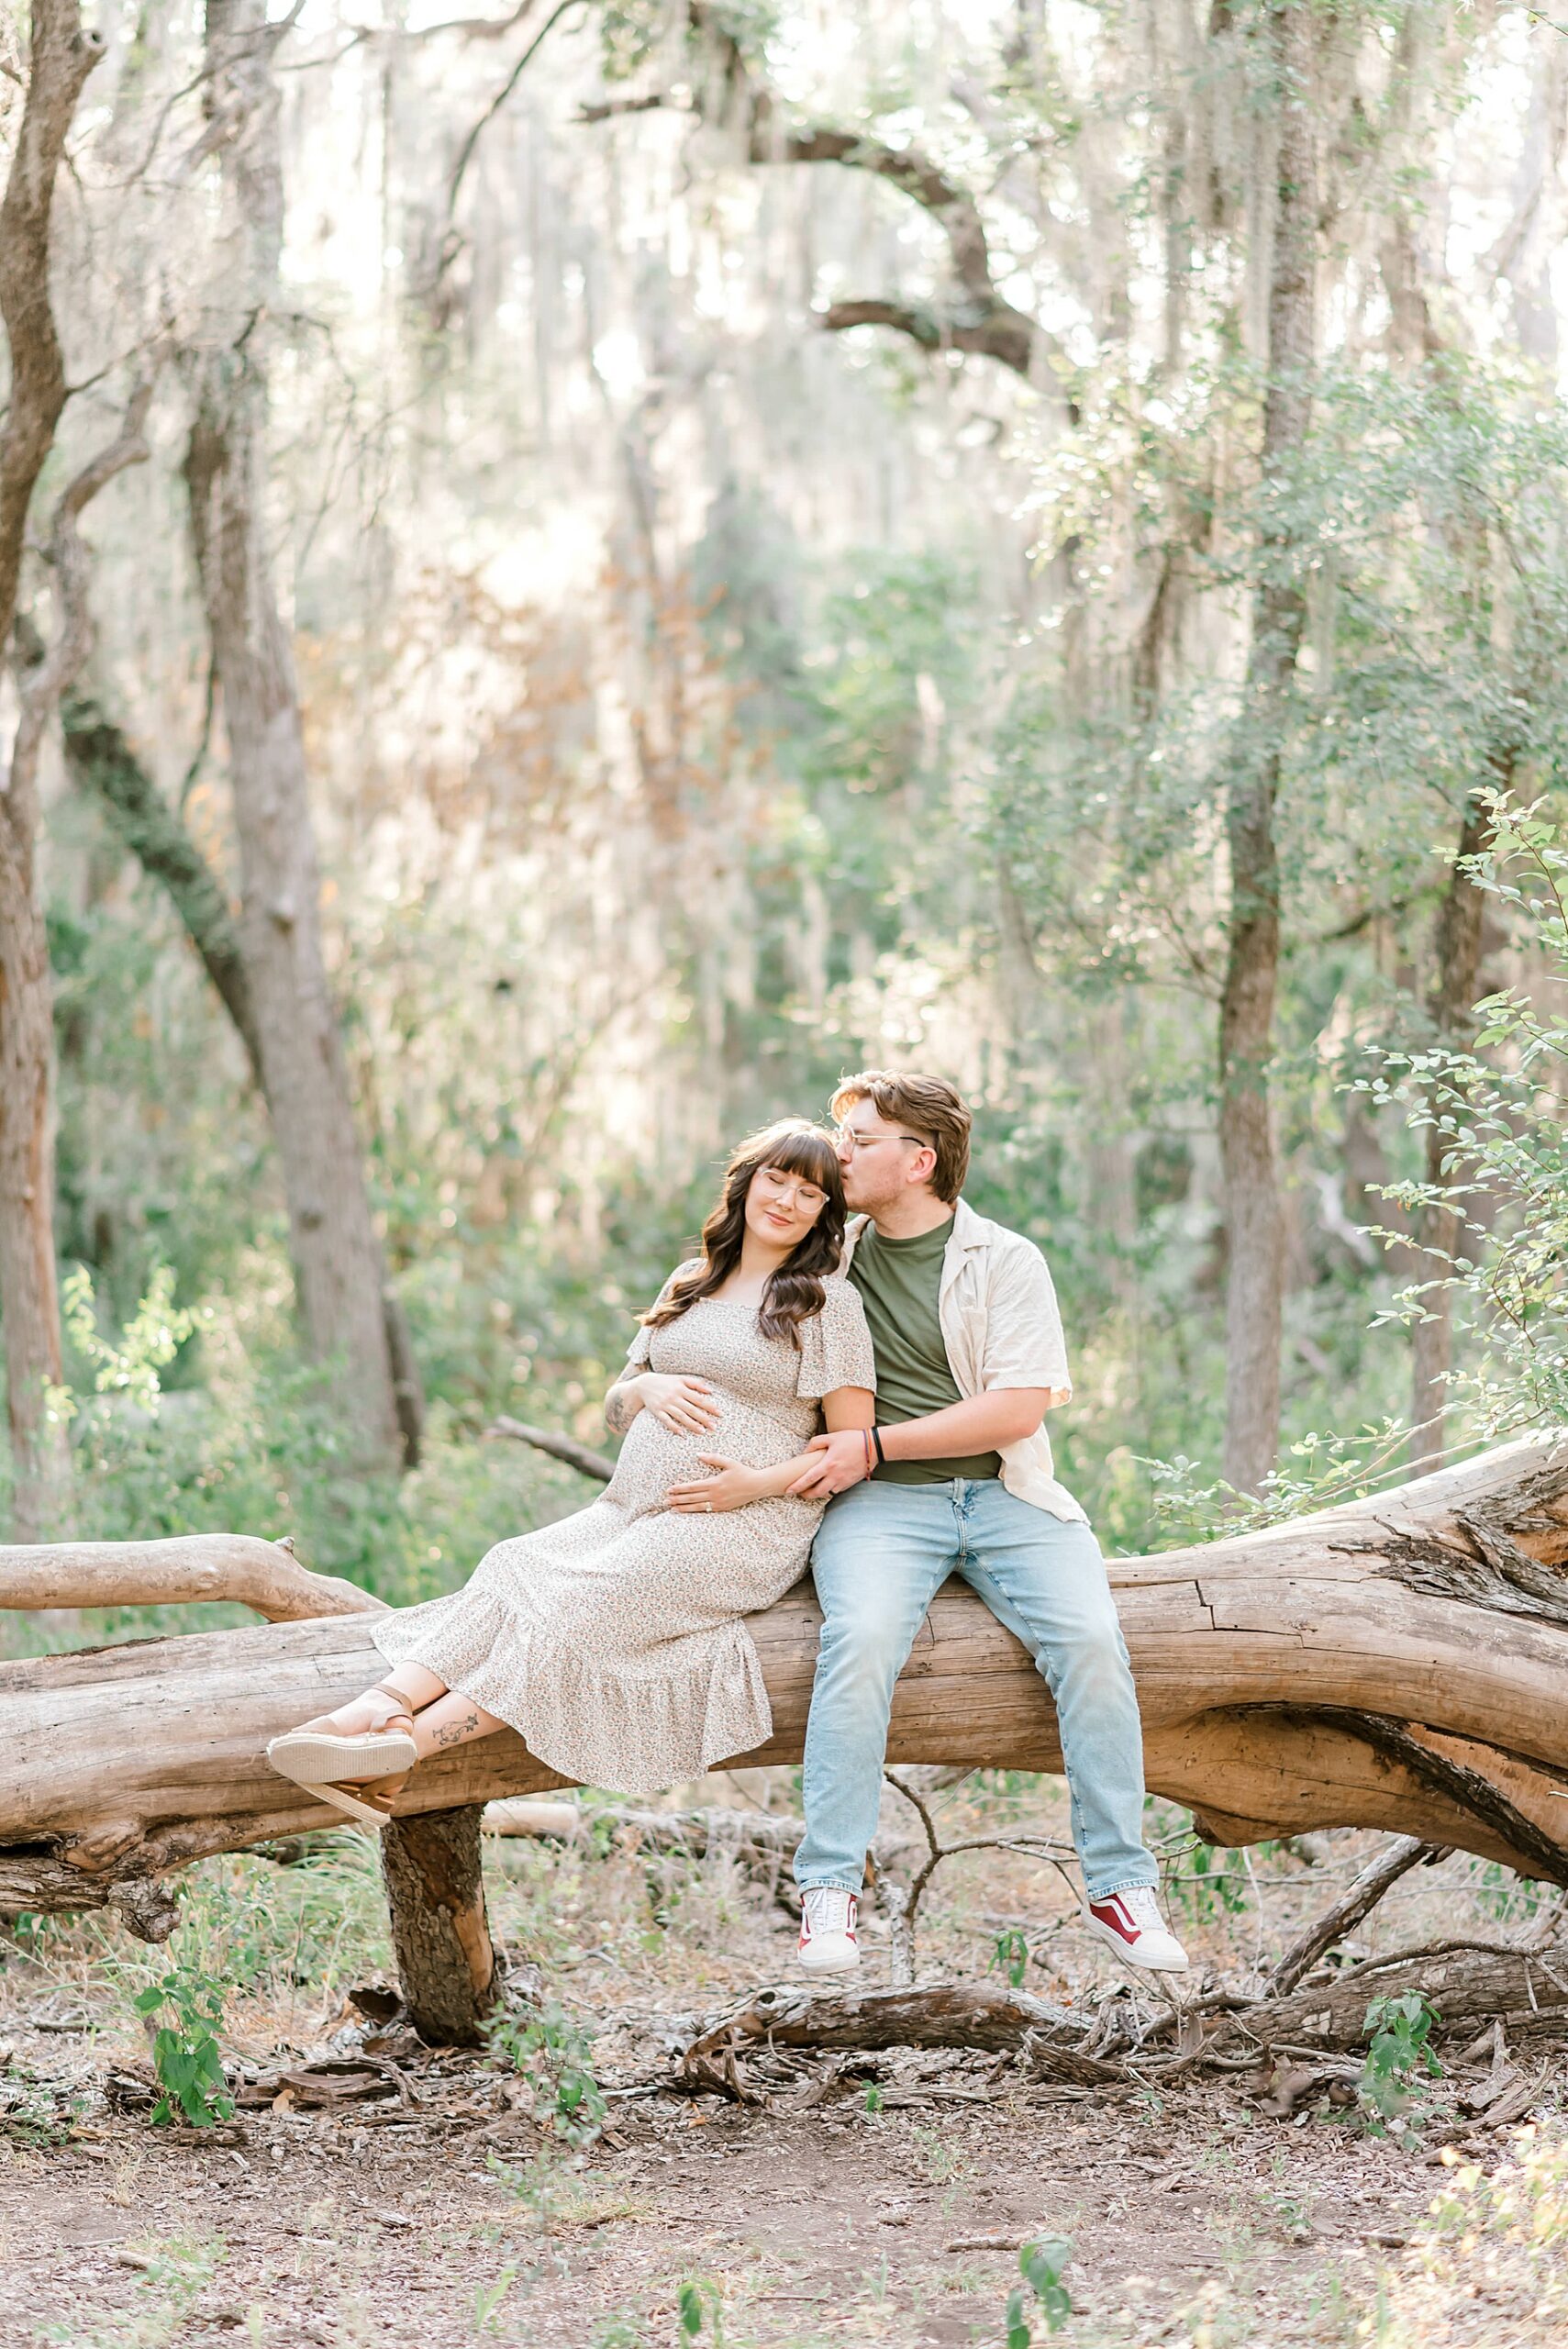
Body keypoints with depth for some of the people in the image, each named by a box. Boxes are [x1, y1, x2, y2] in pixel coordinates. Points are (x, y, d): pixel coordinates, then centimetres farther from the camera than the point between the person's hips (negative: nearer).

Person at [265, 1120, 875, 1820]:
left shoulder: (829, 1301, 2)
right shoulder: (689, 1283, 19)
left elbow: (856, 1443, -2)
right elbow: (616, 1407, 23)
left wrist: (760, 1483, -15)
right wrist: (645, 1389, 0)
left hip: (745, 1526, -6)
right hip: (632, 1508, 6)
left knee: (585, 1601, -27)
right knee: (515, 1569, -21)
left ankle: (409, 1745, -39)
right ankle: (382, 1704, -39)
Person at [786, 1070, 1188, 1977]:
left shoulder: (1006, 1261, 4)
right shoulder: (831, 1257, 15)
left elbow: (1018, 1409, -7)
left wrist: (874, 1445, -12)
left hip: (1005, 1494, 0)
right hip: (880, 1503, 1)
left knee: (1091, 1640, -25)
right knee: (863, 1636, -31)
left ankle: (1121, 1885, -14)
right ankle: (830, 1888, -27)